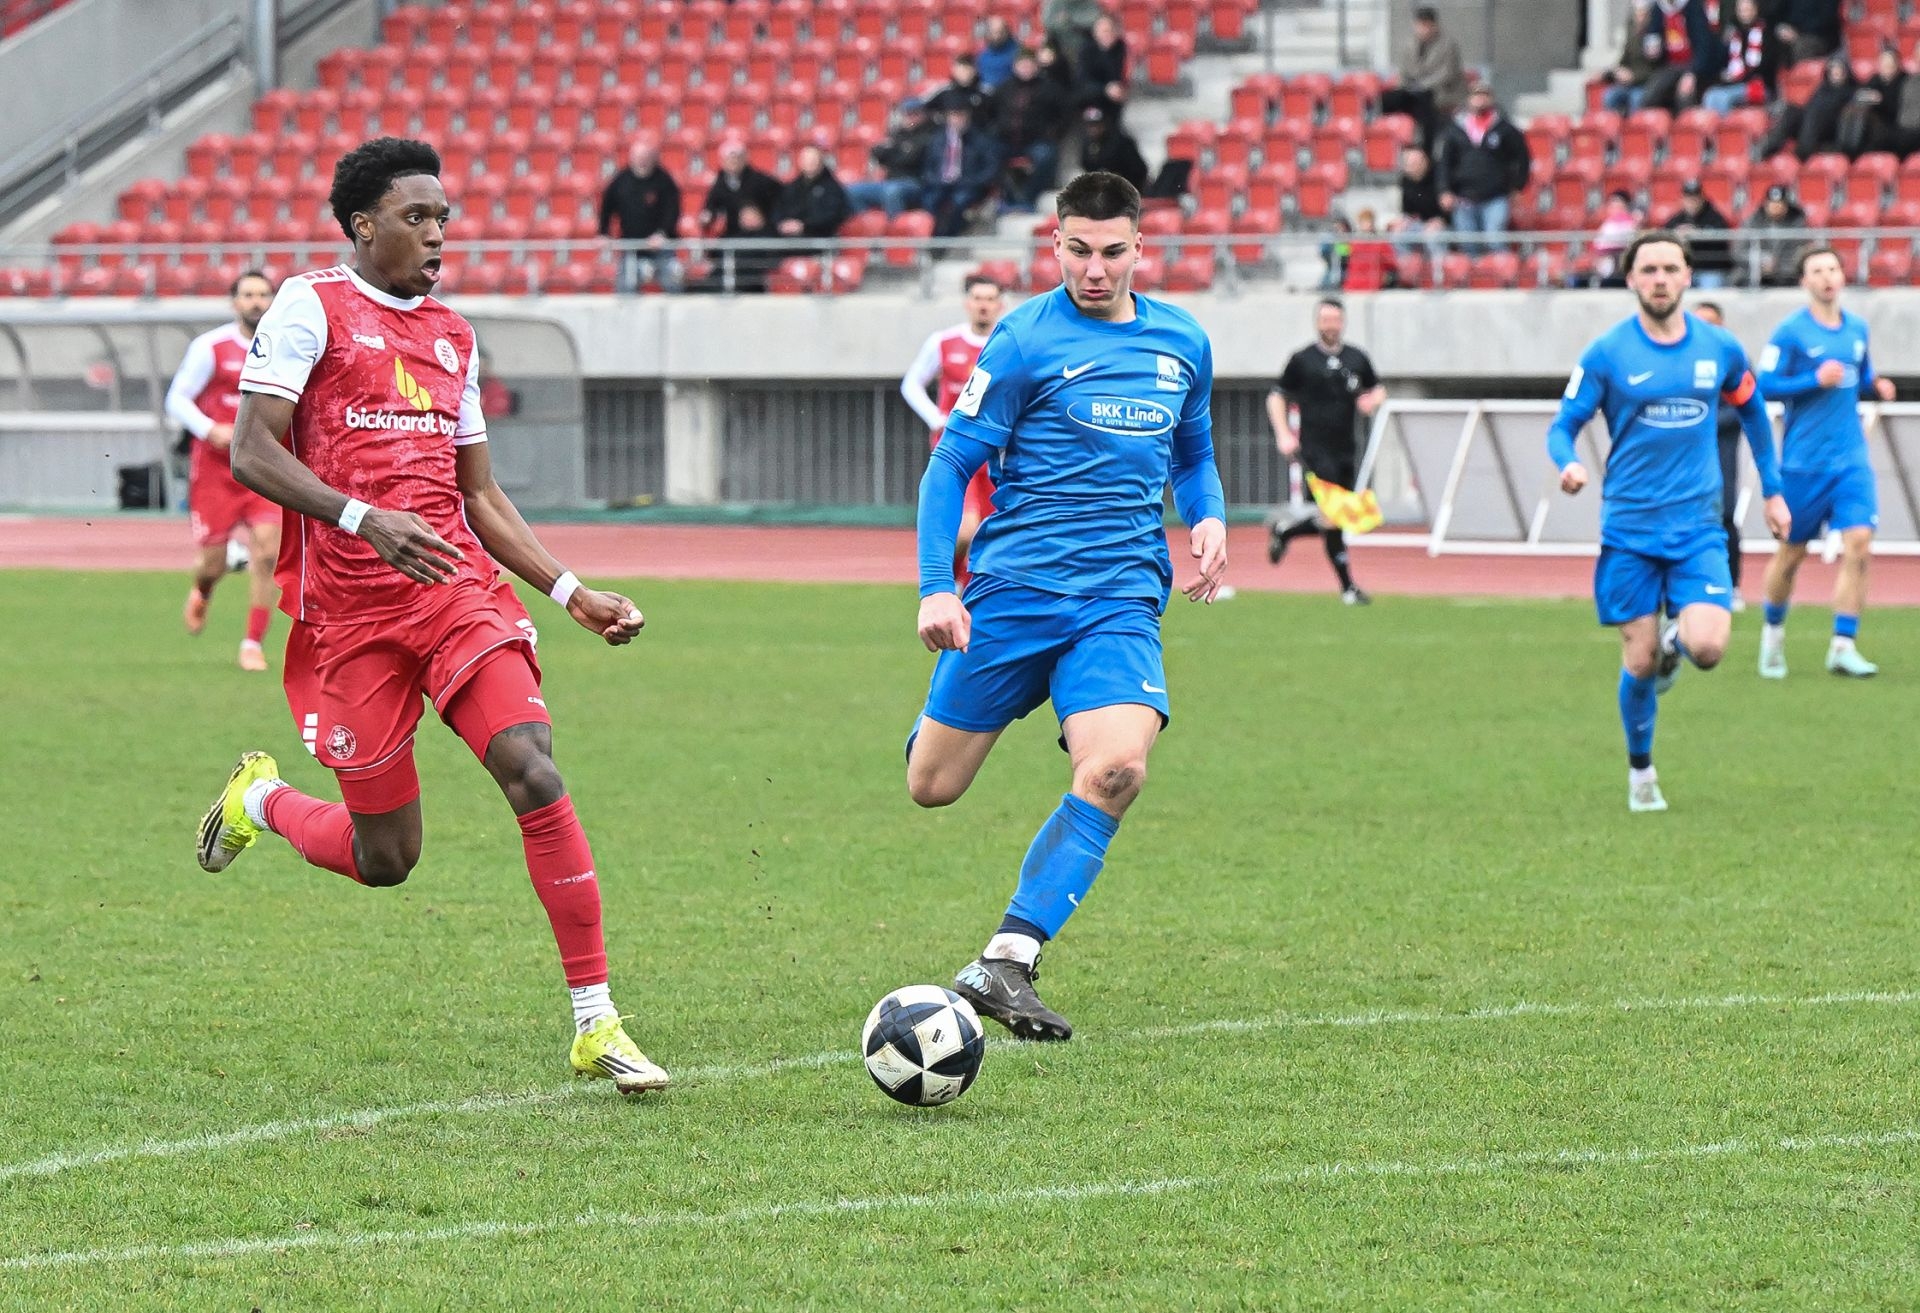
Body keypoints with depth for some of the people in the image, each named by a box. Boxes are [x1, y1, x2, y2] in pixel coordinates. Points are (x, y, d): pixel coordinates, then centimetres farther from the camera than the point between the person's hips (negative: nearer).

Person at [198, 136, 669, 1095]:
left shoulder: (451, 334, 17)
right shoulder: (312, 306, -2)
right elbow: (251, 453, -10)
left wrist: (571, 592, 11)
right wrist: (365, 520, -24)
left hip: (459, 591, 4)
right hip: (349, 612, -4)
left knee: (536, 775, -18)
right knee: (385, 859, 1)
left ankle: (597, 1025, -14)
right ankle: (260, 799, 36)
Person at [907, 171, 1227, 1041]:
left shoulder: (1183, 344, 11)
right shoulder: (1025, 340, -4)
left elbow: (1193, 454, 27)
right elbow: (950, 465, -3)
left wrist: (1208, 520, 5)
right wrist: (936, 588, -14)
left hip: (1121, 599, 2)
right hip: (1013, 589, -2)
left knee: (1117, 767, -24)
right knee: (932, 786, 3)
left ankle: (1004, 966, -20)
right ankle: (940, 719, 44)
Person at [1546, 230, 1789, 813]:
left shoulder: (1720, 349, 3)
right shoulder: (1607, 354, -4)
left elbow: (1752, 413, 20)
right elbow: (1563, 426, -1)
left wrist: (1772, 490, 20)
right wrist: (1569, 463, -24)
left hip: (1698, 525, 1)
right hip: (1629, 529, -1)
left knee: (1706, 647, -18)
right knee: (1641, 662, -1)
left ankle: (1675, 640, 21)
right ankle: (1640, 773, 22)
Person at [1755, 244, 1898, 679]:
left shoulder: (1857, 329, 10)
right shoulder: (1791, 332, -7)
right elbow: (1766, 385, -11)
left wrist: (1877, 387, 1)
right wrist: (1816, 381, -20)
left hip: (1851, 459, 4)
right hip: (1803, 460, -4)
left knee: (1858, 545, -11)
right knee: (1792, 552, 7)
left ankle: (1843, 646, -9)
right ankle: (1774, 631, 31)